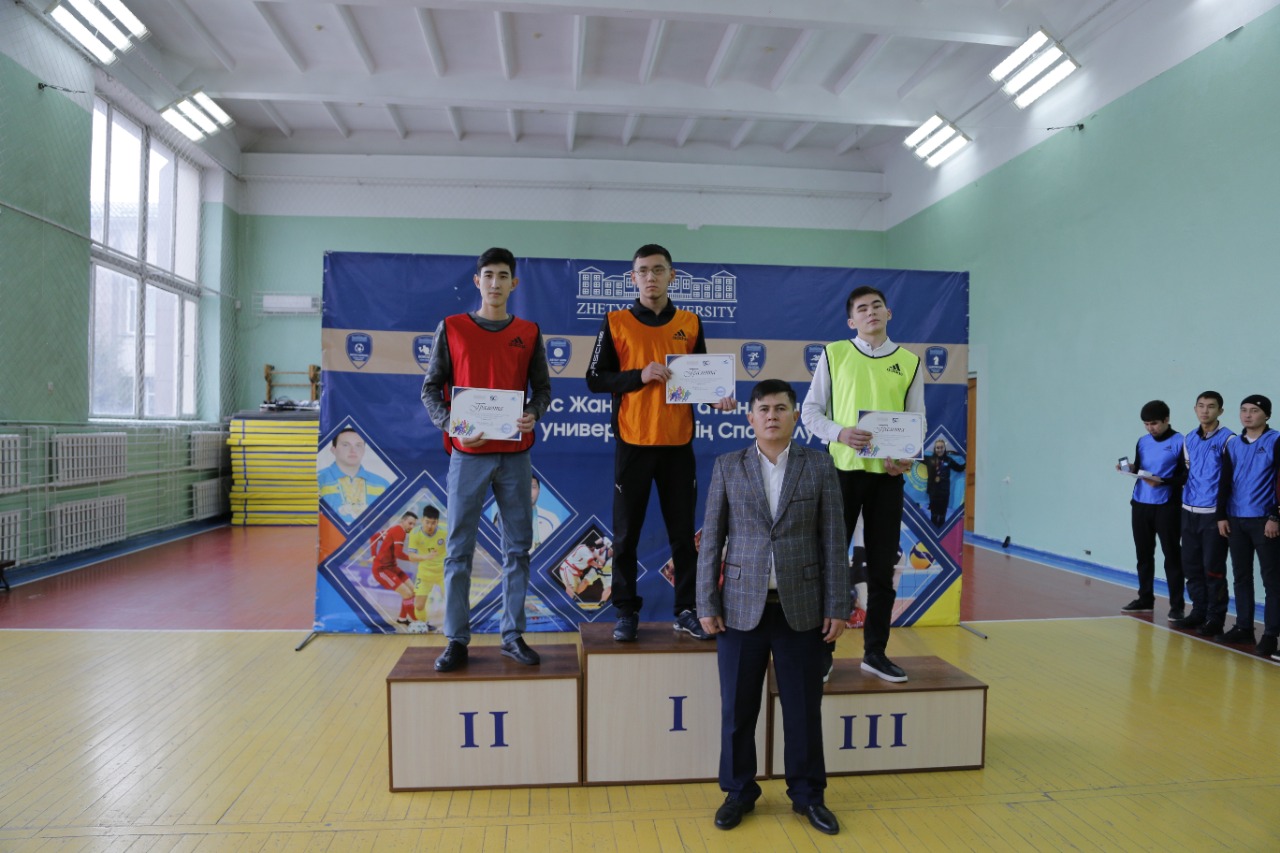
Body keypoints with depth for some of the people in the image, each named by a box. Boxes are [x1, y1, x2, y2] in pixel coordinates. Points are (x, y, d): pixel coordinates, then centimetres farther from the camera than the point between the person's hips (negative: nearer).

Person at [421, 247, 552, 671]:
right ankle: (457, 640, 11)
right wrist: (452, 426, -12)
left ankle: (513, 635, 16)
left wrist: (533, 414, -11)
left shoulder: (529, 332, 8)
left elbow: (542, 387, 10)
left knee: (517, 547, 5)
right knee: (459, 549, 2)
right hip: (468, 454, -1)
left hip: (515, 454, 2)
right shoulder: (451, 327, 4)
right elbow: (431, 388, 4)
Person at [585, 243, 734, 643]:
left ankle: (686, 610, 19)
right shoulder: (616, 322, 1)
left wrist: (717, 397, -6)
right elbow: (595, 378, -2)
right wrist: (639, 375, -16)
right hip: (633, 442, -2)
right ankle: (627, 611, 18)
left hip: (678, 444, 2)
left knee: (683, 531, 8)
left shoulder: (690, 323, 8)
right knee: (626, 533, 5)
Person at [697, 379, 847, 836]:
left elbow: (834, 541, 1)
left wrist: (837, 607, -3)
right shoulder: (727, 466, 2)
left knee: (804, 708, 10)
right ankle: (739, 791, 28)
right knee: (737, 708, 9)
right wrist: (707, 604, -3)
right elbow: (711, 539, 1)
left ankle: (807, 794, 28)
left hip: (801, 607, 0)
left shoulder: (819, 466, 2)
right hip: (742, 605, 0)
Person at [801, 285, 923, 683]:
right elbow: (810, 411, 3)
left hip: (888, 475, 2)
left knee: (882, 567, 8)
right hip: (842, 468, -2)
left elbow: (918, 421, 10)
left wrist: (909, 457, -10)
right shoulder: (834, 354, 3)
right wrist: (839, 433, -16)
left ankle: (875, 651, 21)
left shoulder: (909, 362, 9)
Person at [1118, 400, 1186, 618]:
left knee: (1172, 555, -1)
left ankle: (1177, 604, 5)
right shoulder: (1143, 442, 12)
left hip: (1167, 507, -6)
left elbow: (1186, 475, -9)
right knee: (1143, 554, 11)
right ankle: (1145, 599, 21)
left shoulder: (1179, 442, -6)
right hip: (1140, 504, 6)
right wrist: (1130, 468, -4)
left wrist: (1162, 482, -22)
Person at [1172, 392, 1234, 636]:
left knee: (1213, 567, -1)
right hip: (1189, 512, 6)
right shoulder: (1189, 439, 12)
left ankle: (1215, 618, 9)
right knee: (1190, 565, 10)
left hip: (1213, 513, -6)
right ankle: (1198, 611, 21)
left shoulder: (1227, 439, -5)